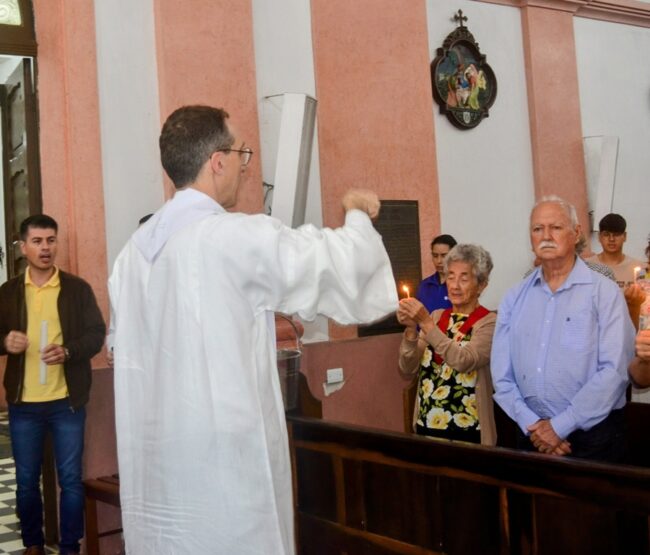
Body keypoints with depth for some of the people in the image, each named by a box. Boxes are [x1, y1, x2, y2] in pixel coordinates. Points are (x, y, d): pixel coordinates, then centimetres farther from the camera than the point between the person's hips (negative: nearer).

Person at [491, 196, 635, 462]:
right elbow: (502, 373, 3)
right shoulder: (514, 298, 6)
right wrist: (531, 424, -10)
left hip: (592, 435, -3)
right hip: (532, 435, 4)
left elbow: (614, 369, -15)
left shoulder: (604, 292, -6)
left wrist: (560, 426, -16)